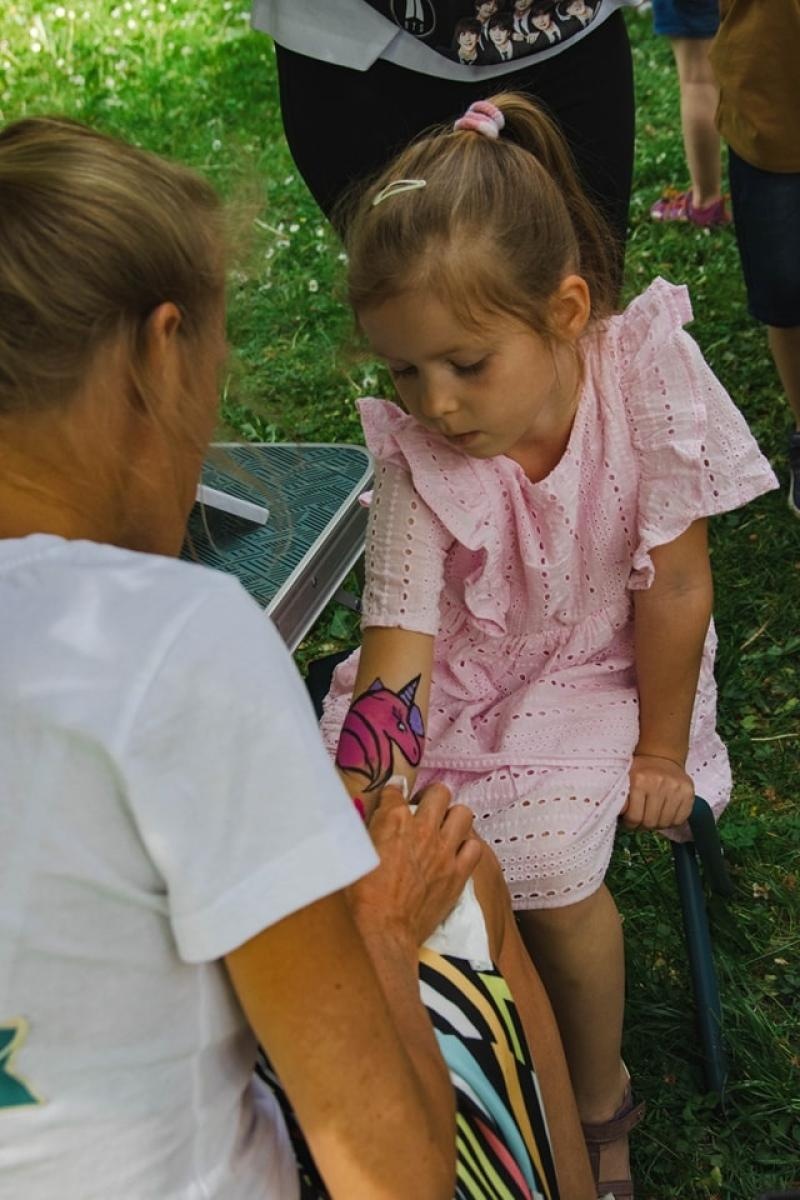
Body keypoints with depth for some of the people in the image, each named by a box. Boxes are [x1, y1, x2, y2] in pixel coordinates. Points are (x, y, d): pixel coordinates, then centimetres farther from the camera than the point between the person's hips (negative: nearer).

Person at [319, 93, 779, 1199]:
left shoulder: (650, 388, -23)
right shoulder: (417, 458, -19)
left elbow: (674, 590, -14)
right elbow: (398, 650, -25)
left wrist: (659, 754, -6)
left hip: (599, 677, -2)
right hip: (462, 682, 2)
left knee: (547, 862, -24)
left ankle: (600, 1101, 6)